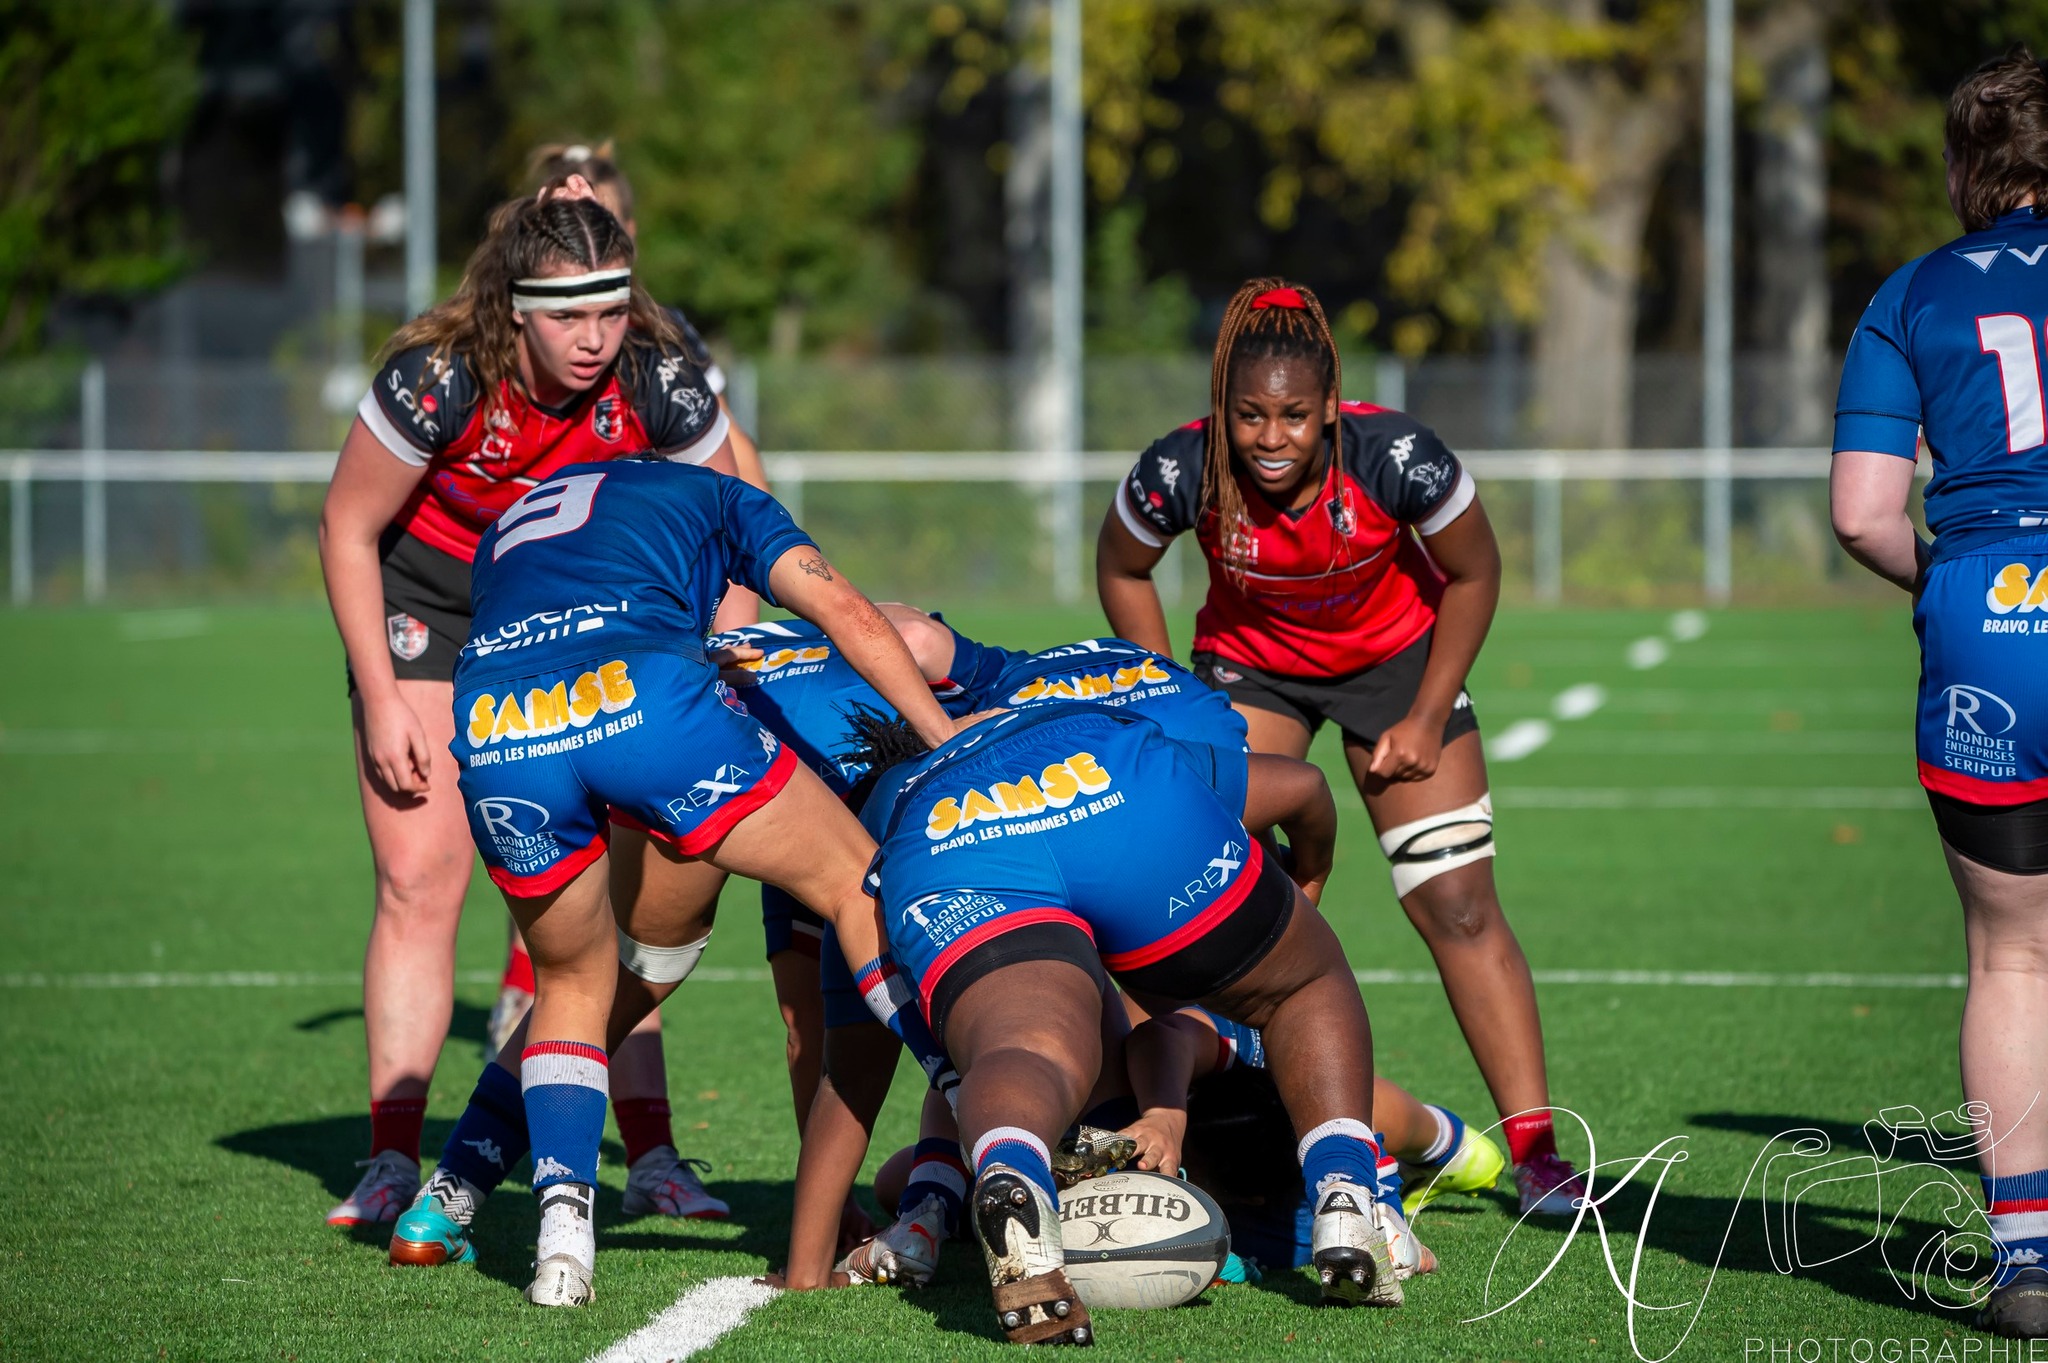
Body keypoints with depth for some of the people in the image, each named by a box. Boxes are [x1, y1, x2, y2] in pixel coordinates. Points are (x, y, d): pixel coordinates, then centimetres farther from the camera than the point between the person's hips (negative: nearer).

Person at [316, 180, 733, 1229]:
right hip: (427, 604, -1)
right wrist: (381, 698, -14)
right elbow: (347, 528, -14)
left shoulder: (658, 382, -25)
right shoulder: (438, 377, -30)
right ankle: (393, 1159, -6)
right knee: (418, 882, -9)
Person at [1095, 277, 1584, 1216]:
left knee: (1459, 905, -7)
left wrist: (1425, 719, -10)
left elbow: (1472, 574, -13)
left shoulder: (1397, 458, -32)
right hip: (1251, 664, 1)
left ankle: (1534, 1147, -2)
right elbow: (1121, 569, -6)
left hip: (1396, 657, -1)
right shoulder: (1182, 472, -30)